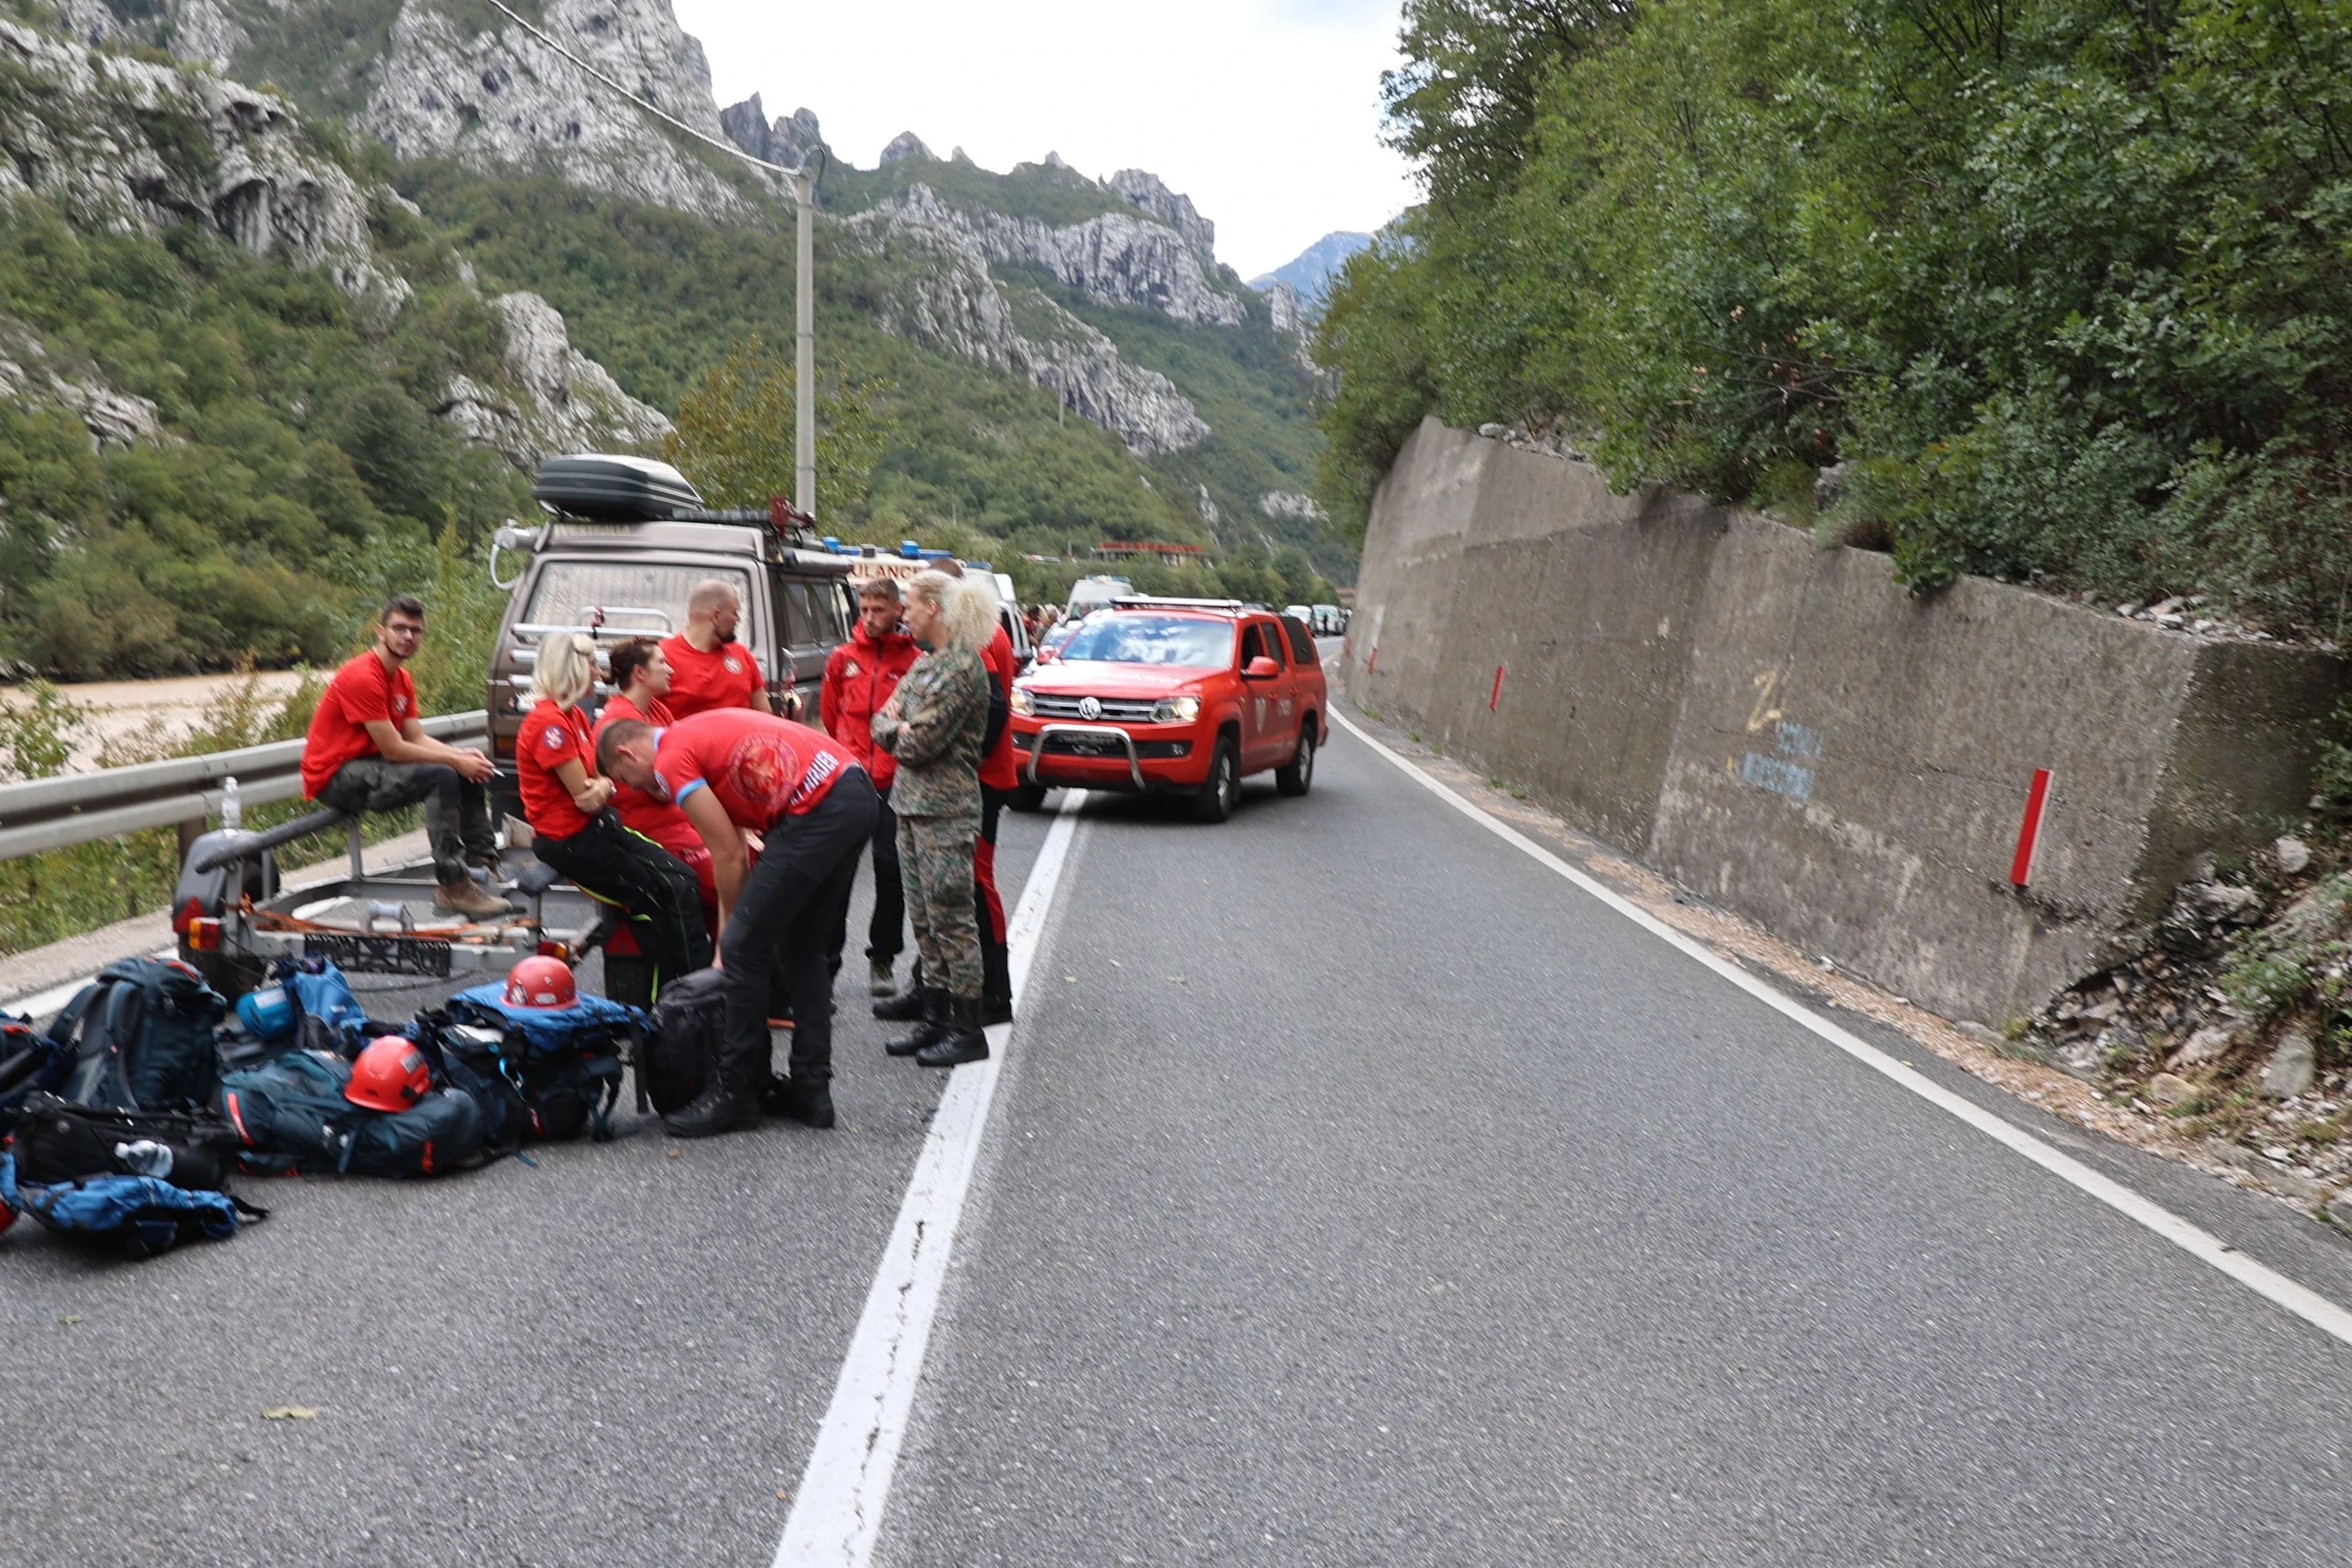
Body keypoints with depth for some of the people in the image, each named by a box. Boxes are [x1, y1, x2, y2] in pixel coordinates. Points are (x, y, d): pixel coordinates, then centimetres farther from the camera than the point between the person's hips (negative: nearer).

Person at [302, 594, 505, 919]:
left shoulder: (402, 680, 11)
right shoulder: (363, 678, -20)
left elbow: (418, 739, 5)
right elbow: (394, 750, -23)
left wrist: (463, 755, -12)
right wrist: (456, 760, -18)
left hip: (367, 766, 10)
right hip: (334, 777, -10)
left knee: (470, 772, 5)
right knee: (442, 777, -28)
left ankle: (482, 862, 1)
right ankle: (452, 886, -30)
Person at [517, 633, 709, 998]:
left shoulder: (574, 715, 13)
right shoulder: (549, 721, -19)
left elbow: (599, 775, 8)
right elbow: (584, 797, -20)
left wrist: (604, 784, -16)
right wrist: (604, 787, 2)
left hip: (598, 826, 9)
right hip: (568, 840, -9)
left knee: (682, 880, -3)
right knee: (656, 898, -9)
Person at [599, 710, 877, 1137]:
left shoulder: (670, 760, 0)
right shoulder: (703, 732, 27)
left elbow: (728, 854, 0)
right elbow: (738, 848, 25)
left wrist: (729, 936, 14)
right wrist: (732, 932, 25)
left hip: (817, 809, -10)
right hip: (858, 794, 10)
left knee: (745, 950, 1)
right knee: (803, 947, 19)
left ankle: (737, 1093, 12)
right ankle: (812, 1088, 22)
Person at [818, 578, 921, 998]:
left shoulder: (915, 662, 1)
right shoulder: (842, 659, 8)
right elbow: (828, 719, 16)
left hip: (894, 782, -1)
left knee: (891, 870, 5)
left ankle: (882, 959, 20)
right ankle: (826, 962, 11)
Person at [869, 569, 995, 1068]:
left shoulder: (963, 666, -14)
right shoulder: (926, 662, 15)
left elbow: (922, 742, -18)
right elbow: (882, 724, 14)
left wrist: (899, 729, 2)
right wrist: (900, 726, -6)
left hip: (945, 808, -9)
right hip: (911, 802, 9)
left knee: (950, 916, -4)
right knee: (923, 917, 13)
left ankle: (968, 1030, 3)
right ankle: (935, 1018, 22)